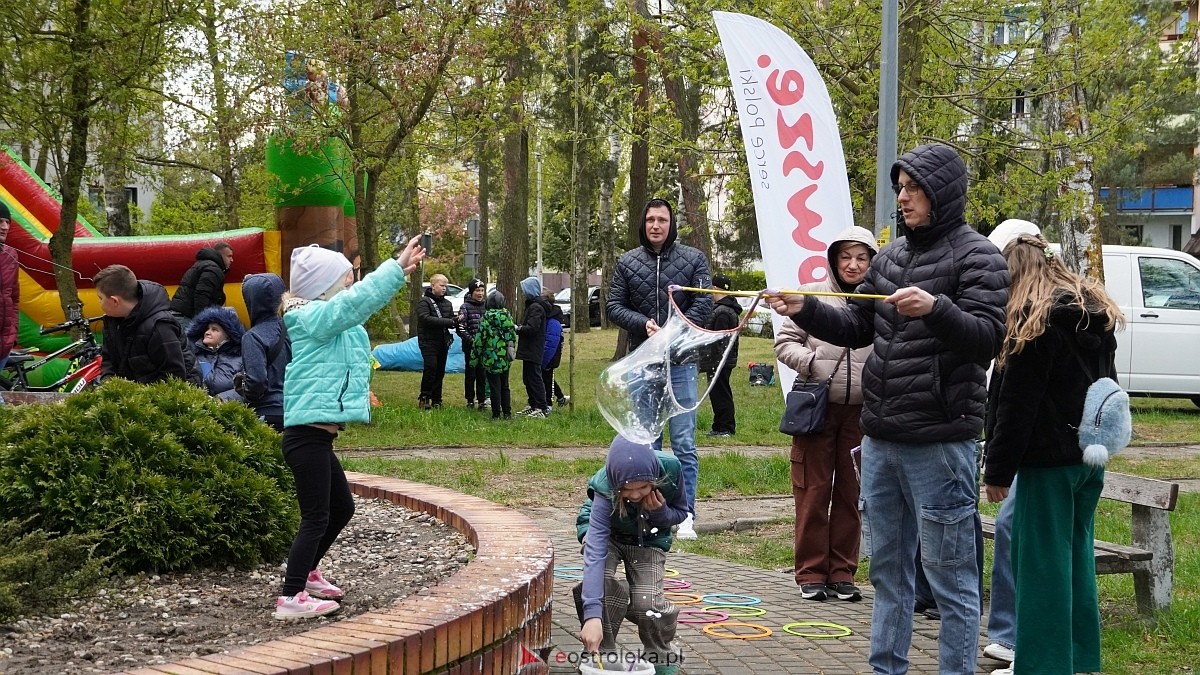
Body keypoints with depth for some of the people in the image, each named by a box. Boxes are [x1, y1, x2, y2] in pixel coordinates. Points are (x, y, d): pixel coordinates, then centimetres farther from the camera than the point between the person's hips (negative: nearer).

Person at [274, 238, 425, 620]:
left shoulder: (331, 319, 17)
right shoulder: (314, 316, -12)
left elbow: (363, 301, 22)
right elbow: (357, 300, -25)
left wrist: (401, 270, 11)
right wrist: (397, 267, -26)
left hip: (317, 436, 11)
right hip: (308, 435, -11)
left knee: (341, 509, 22)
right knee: (316, 517, -9)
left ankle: (306, 573, 37)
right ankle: (291, 598, -8)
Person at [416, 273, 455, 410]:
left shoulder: (447, 303, 15)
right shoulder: (424, 302, -6)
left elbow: (451, 321, 16)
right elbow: (425, 319, -21)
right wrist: (448, 322, -23)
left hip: (443, 342, 6)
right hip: (429, 341, -6)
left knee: (440, 371, 7)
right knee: (430, 367, -17)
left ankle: (436, 400, 14)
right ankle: (424, 397, -7)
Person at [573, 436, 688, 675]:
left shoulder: (670, 470, -32)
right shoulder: (605, 489, -38)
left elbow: (681, 512, -9)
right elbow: (595, 552, -45)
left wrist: (661, 512, -33)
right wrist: (592, 615, -54)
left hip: (649, 537, 1)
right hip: (606, 532, -1)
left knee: (647, 601, -18)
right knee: (603, 583, -30)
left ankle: (662, 655, 13)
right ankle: (600, 654, -8)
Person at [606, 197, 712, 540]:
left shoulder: (693, 259, 2)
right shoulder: (627, 262, 7)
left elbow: (703, 304, -3)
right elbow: (613, 305, 6)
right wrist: (643, 323, -12)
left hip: (682, 362, -2)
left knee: (684, 444, -2)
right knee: (646, 443, 9)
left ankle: (686, 515, 2)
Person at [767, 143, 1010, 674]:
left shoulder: (976, 256, -7)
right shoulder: (890, 256, 14)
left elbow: (989, 337, -16)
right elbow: (857, 329, 19)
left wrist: (936, 309, -32)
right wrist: (805, 311, 4)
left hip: (940, 442, -7)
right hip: (880, 440, 8)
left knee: (950, 575, -1)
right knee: (887, 570, 16)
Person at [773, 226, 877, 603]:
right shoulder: (812, 296, 1)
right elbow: (785, 342, 5)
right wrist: (812, 362, -11)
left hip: (860, 412, 1)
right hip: (817, 407, -1)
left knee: (850, 494, 8)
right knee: (814, 492, 2)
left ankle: (842, 572, 17)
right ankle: (811, 573, 10)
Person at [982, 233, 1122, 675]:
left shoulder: (1033, 320, -13)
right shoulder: (1098, 313, 12)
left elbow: (1016, 405, -15)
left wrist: (998, 470, -12)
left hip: (1049, 457, -8)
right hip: (1092, 455, 8)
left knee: (1044, 561, -3)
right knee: (1079, 555, 14)